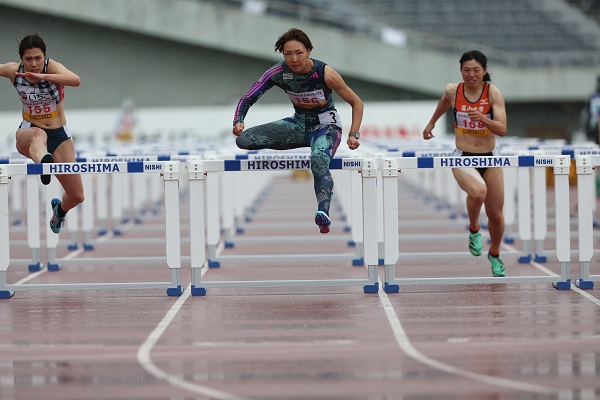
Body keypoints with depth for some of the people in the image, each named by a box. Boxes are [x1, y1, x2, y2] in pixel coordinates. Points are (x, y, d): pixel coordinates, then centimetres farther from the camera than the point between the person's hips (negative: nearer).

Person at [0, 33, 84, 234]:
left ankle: (59, 209, 38)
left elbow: (75, 80, -38)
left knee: (77, 196, 1)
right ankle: (44, 162, -77)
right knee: (39, 134, -42)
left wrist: (42, 77, -49)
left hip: (59, 135, 0)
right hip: (28, 132, 0)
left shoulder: (52, 67, -17)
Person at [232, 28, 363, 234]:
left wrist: (353, 135, -23)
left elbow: (356, 103, -11)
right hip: (299, 125, 5)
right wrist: (238, 122, -28)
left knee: (319, 160, -41)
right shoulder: (278, 73, -15)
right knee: (243, 139, -15)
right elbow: (247, 99, -9)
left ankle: (323, 211, -61)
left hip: (326, 126, -5)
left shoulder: (325, 73, -22)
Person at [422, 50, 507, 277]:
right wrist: (432, 122, 32)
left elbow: (502, 130, -16)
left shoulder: (493, 93, -11)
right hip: (463, 158, -1)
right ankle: (474, 229, -3)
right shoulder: (453, 91, -6)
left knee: (496, 214, 7)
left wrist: (483, 119, -33)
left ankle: (495, 254, 37)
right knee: (478, 192, -34)